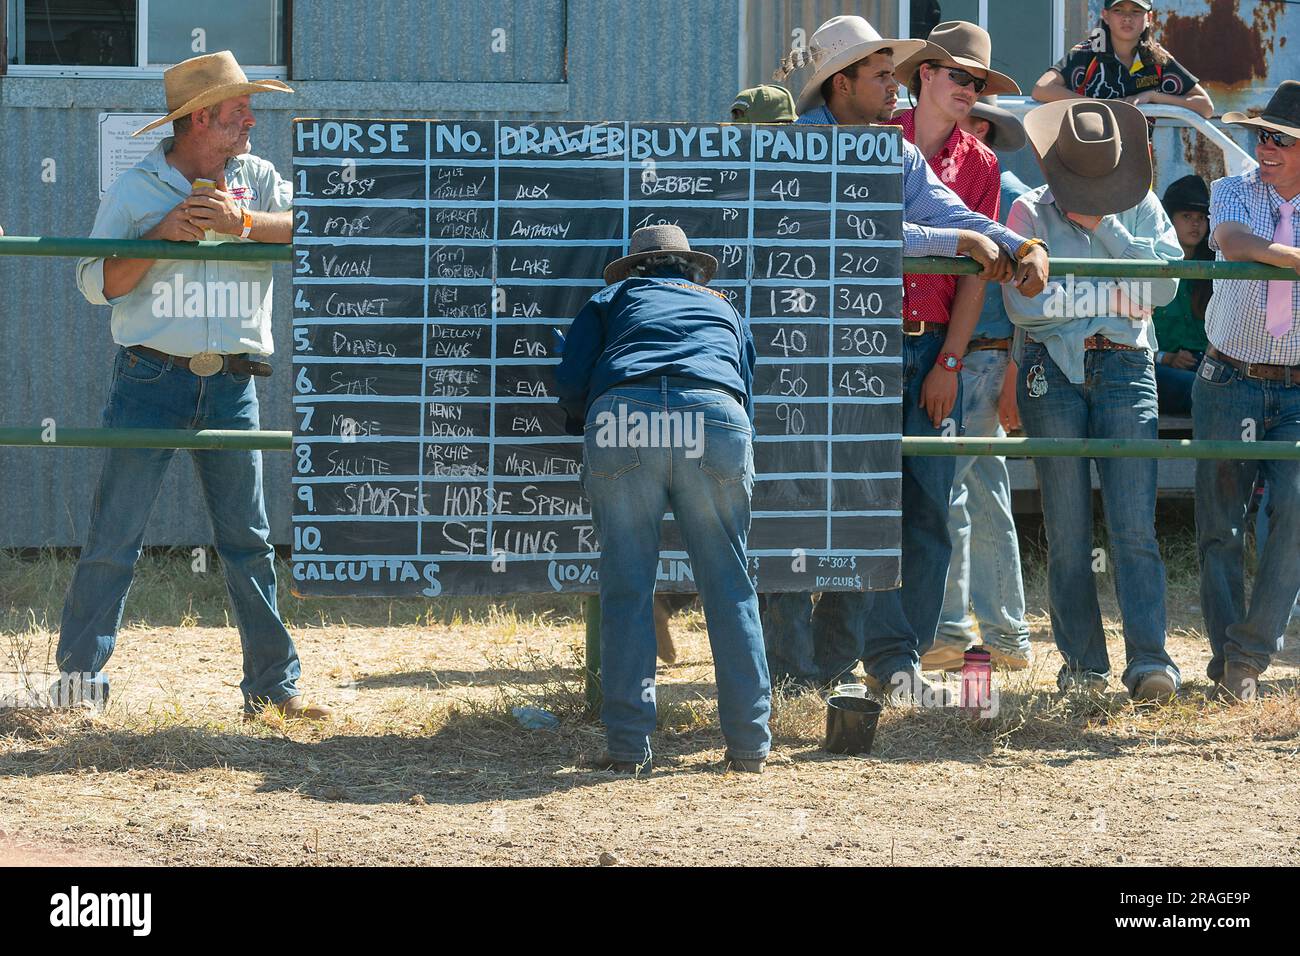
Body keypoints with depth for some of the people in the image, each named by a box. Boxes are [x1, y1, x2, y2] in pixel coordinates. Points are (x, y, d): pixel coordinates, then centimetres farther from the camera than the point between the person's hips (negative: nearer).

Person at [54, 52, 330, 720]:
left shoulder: (255, 180, 9)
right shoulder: (135, 190, 1)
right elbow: (98, 283, -4)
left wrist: (243, 223, -18)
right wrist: (164, 234, -15)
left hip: (231, 387, 3)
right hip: (152, 379, -3)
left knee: (248, 540, 6)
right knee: (115, 536, -4)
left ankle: (273, 684, 10)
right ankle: (80, 676, 3)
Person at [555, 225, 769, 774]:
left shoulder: (614, 298, 31)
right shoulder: (723, 310, 37)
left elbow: (570, 385, 18)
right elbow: (747, 399, 31)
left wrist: (589, 430, 38)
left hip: (622, 419, -1)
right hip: (715, 420, 1)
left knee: (626, 589, 4)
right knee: (728, 585, 10)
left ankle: (629, 748, 2)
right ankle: (748, 744, 9)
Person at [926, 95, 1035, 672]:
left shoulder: (1009, 194, -5)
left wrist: (1015, 379, -14)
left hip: (982, 360, -8)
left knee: (943, 490, -12)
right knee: (985, 500, 8)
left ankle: (949, 629, -8)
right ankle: (1006, 635, 10)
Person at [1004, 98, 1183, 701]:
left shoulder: (1143, 210, 11)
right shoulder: (1030, 213, 5)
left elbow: (1164, 285, -3)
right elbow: (1022, 304, -7)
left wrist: (1104, 227, -6)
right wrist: (1109, 299, -5)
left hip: (1125, 370, 0)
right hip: (1053, 373, 0)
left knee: (1135, 525, -10)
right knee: (1067, 531, 0)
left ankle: (1148, 660, -15)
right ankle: (1083, 663, 7)